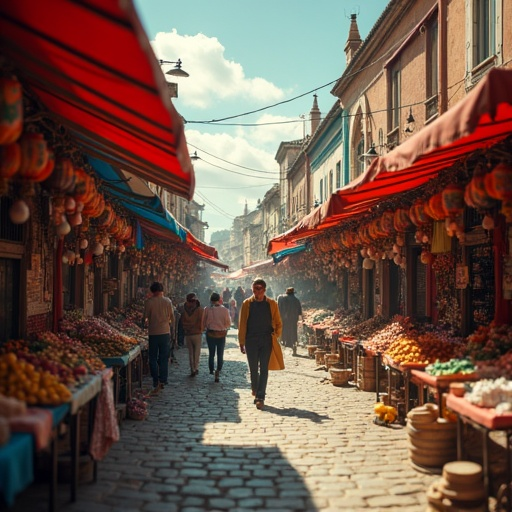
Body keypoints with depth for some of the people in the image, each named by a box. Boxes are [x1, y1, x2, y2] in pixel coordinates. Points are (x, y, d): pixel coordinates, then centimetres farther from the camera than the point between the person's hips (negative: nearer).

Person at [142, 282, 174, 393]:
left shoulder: (149, 302, -8)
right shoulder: (168, 301, -1)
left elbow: (145, 318, -4)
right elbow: (172, 317, 7)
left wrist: (144, 321, 19)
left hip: (153, 333, -2)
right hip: (165, 332, 2)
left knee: (153, 358, 7)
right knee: (164, 358, 11)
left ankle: (156, 382, 0)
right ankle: (162, 381, 11)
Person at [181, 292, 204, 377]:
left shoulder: (185, 310, -1)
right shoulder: (199, 309, -10)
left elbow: (182, 322, 5)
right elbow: (201, 321, -7)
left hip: (187, 334, 3)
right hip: (197, 333, -3)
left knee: (190, 352, 10)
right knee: (197, 352, 7)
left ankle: (192, 370, 9)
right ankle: (196, 368, 0)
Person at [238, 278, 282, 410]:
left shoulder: (271, 304, 4)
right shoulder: (247, 304, 3)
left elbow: (278, 323, 11)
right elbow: (242, 324, 4)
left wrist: (276, 335, -4)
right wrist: (242, 342, 0)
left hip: (266, 341, 0)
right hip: (251, 340, 1)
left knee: (264, 369, -4)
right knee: (253, 369, 9)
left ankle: (260, 397, -3)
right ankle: (255, 390, 32)